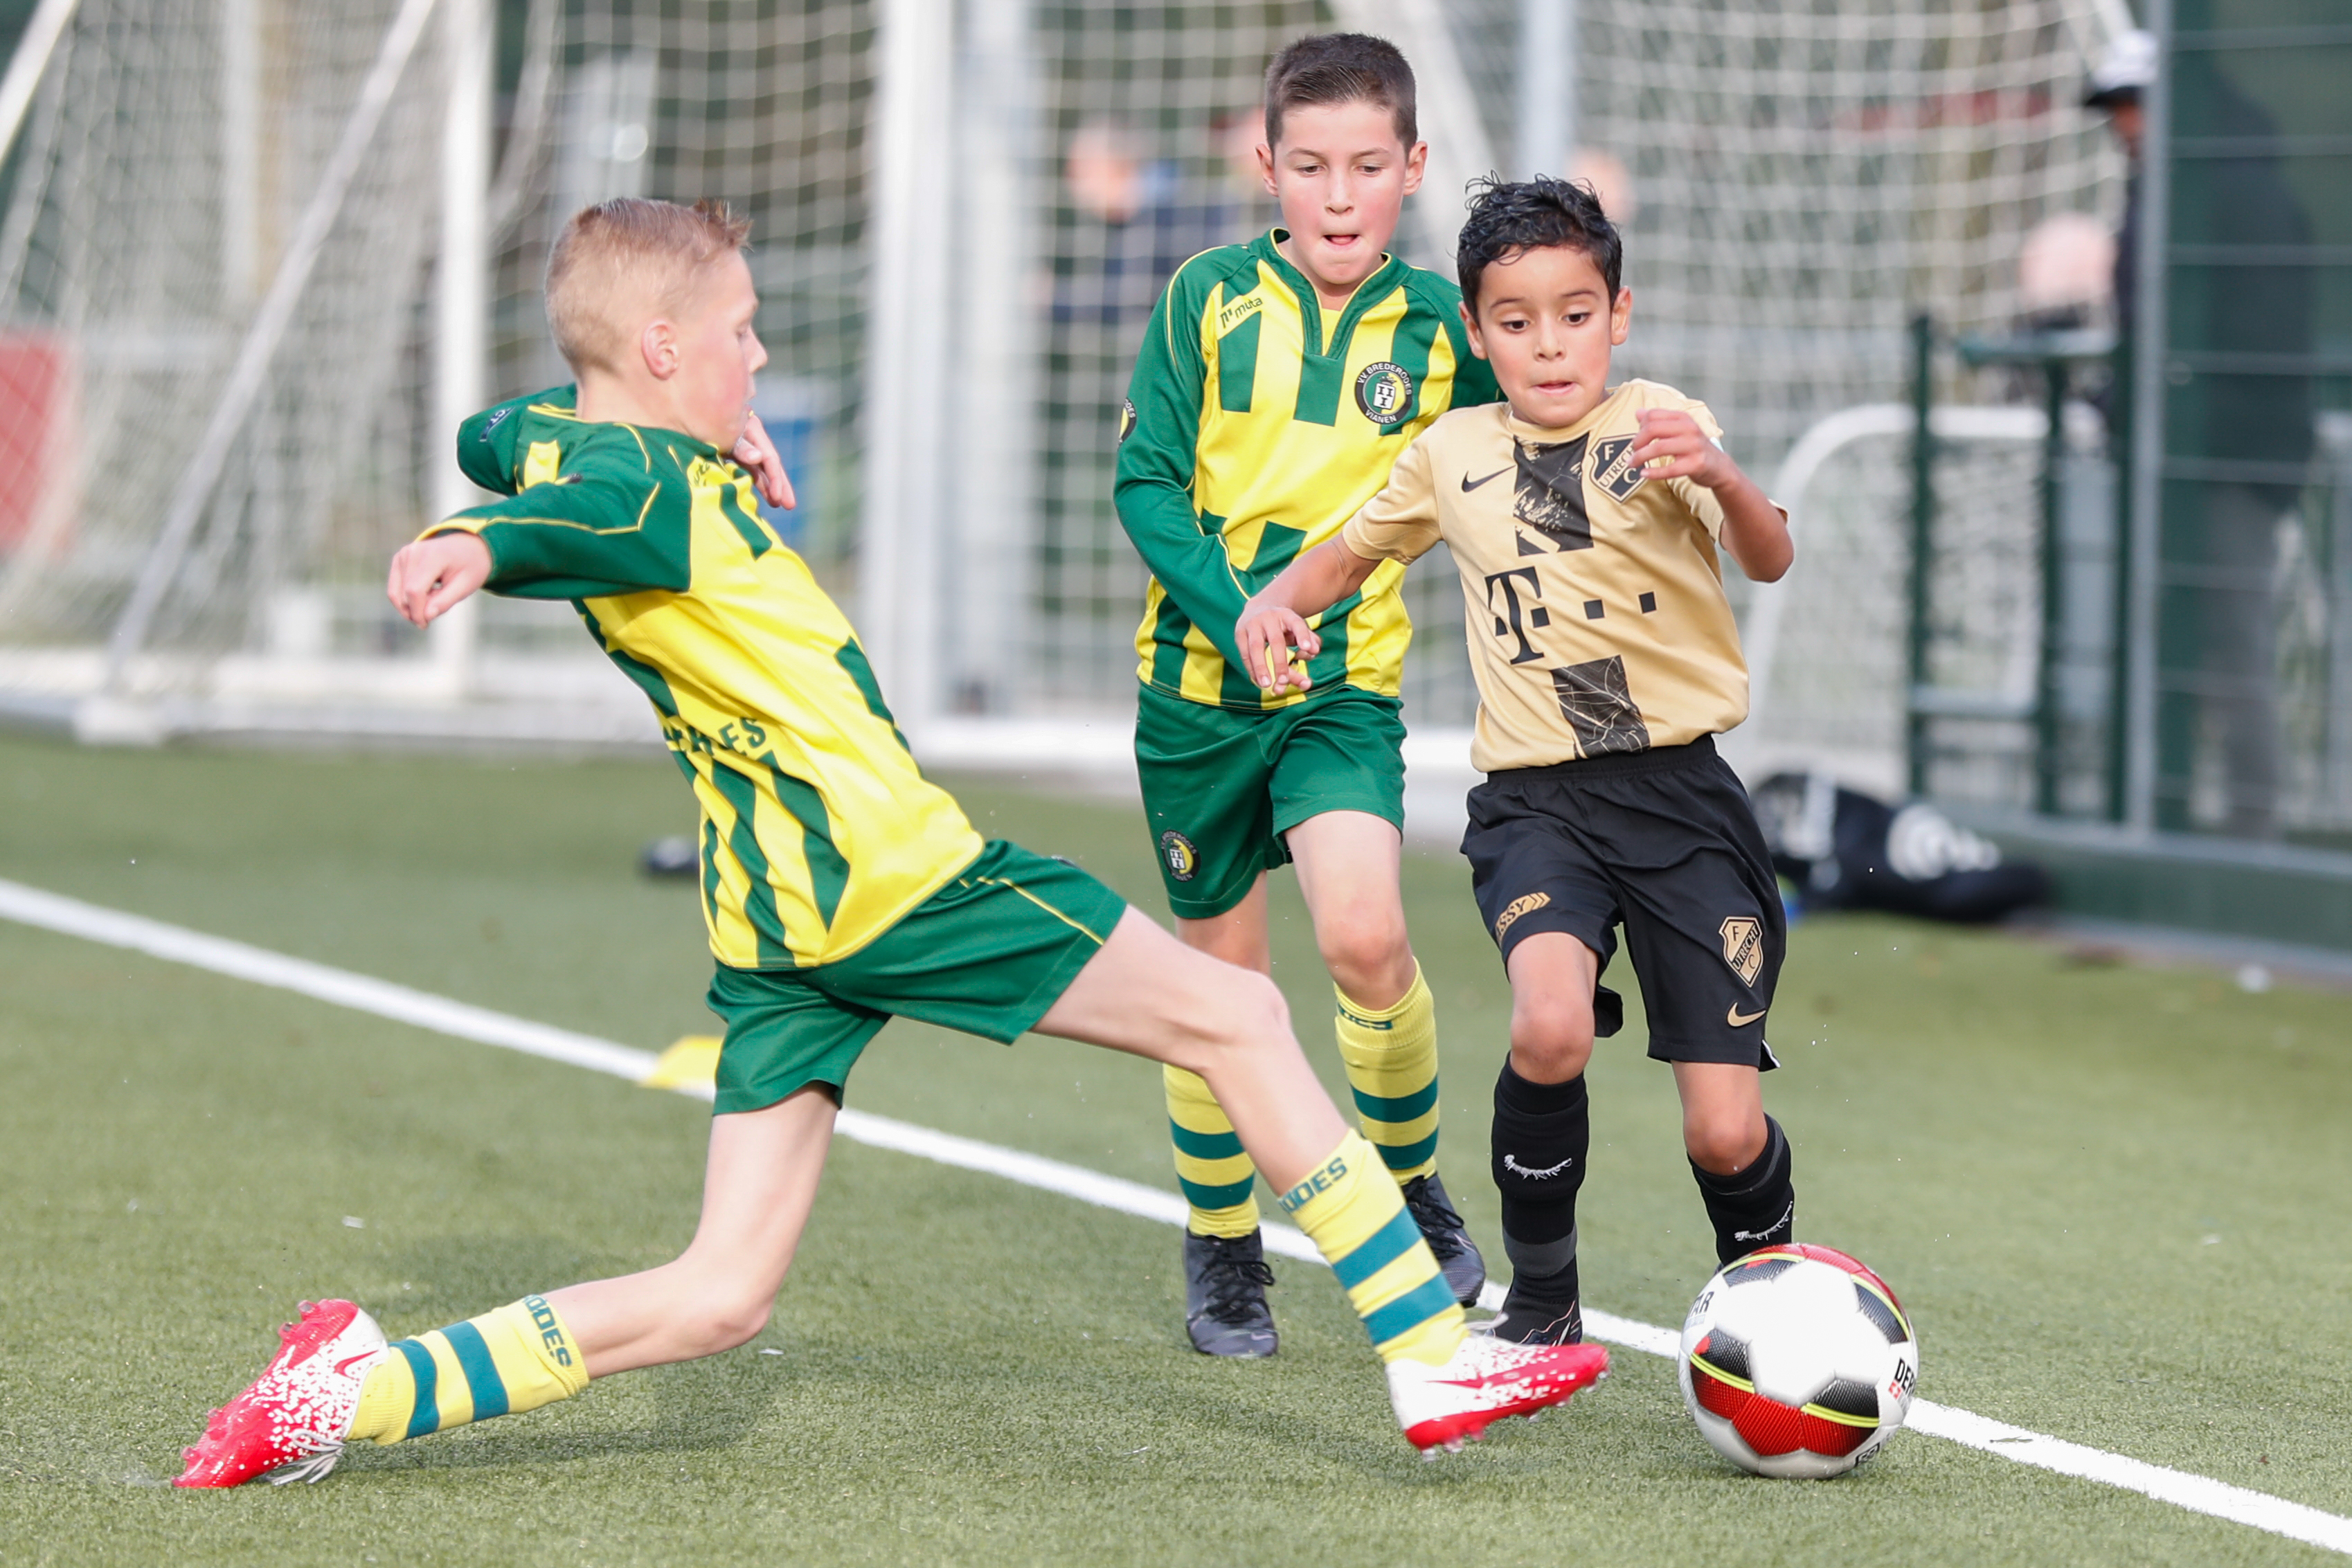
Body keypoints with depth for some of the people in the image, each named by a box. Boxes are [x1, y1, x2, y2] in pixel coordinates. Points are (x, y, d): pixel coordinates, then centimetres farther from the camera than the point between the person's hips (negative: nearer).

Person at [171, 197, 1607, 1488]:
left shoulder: (559, 435, 13)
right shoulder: (651, 479, -14)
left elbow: (495, 444, 37)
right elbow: (575, 516, -36)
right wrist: (477, 548, -59)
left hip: (772, 926, 9)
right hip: (887, 866, -9)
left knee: (720, 1297, 5)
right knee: (1236, 1017, 6)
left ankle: (363, 1391, -10)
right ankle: (1434, 1355, 7)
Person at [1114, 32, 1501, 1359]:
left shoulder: (1438, 324, 1)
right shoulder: (1212, 297, -2)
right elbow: (1145, 482, -3)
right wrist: (1232, 610, -16)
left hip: (1350, 679, -1)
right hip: (1199, 680, 1)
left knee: (1365, 937, -21)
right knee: (1221, 974, 9)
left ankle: (1414, 1188, 5)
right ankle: (1223, 1253, 27)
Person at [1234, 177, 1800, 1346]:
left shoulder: (1655, 422, -1)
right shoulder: (1453, 454, 10)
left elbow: (1769, 561, -16)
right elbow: (1354, 549, 27)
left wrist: (1719, 479, -39)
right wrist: (1278, 600, 5)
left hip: (1679, 789, -1)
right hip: (1534, 799, 1)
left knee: (1726, 1135, -6)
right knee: (1551, 1026, -29)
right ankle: (1540, 1306, -8)